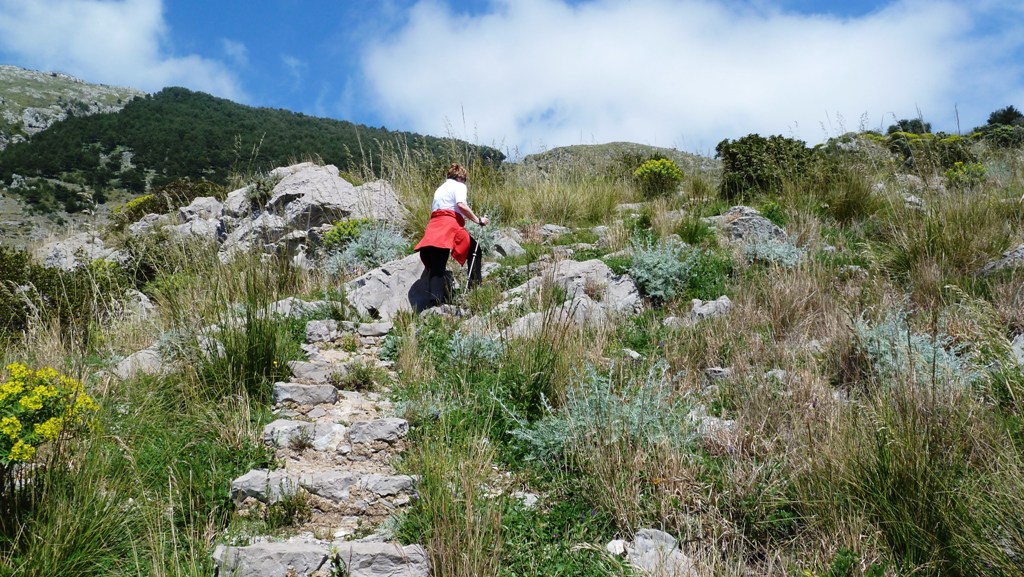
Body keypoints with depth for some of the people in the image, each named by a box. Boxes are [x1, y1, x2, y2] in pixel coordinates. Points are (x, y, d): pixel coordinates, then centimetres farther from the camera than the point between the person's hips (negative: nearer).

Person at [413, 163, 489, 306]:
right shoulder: (459, 186, 9)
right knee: (474, 249, 14)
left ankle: (435, 302, -16)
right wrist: (478, 220, -6)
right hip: (450, 224, -6)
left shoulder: (439, 189, 33)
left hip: (433, 226, 6)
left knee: (436, 268, -2)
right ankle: (475, 284, 5)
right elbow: (461, 205, -10)